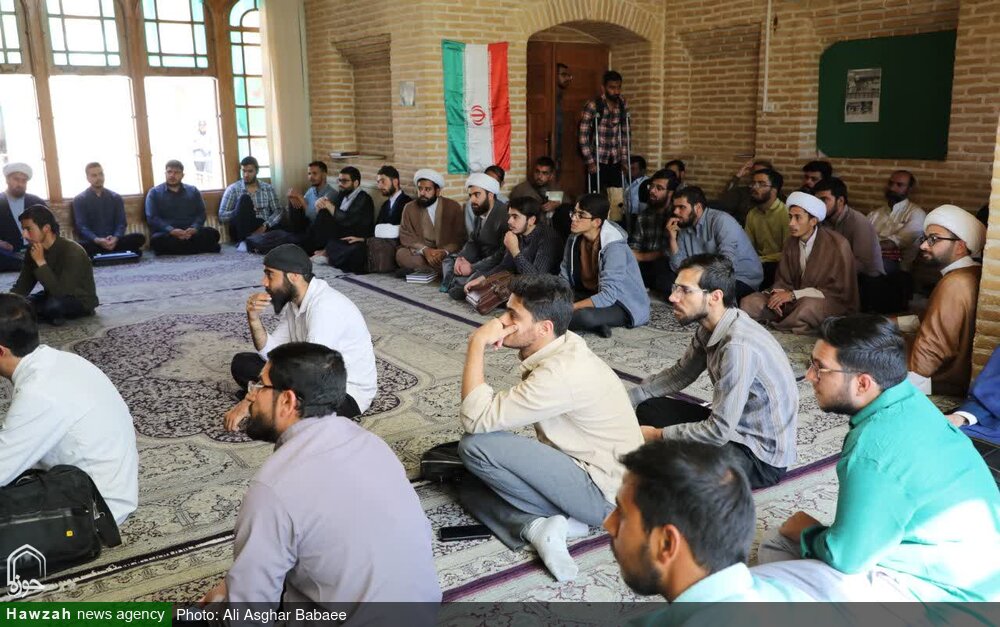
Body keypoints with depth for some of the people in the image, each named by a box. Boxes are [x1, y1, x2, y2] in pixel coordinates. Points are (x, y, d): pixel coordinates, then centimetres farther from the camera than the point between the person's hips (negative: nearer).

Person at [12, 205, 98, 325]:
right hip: (53, 297, 7)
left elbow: (61, 293, -34)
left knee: (54, 305, -37)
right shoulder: (33, 249, -4)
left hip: (81, 301, -7)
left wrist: (41, 262, -33)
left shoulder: (72, 252, -27)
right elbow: (22, 286, -1)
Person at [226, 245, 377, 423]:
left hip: (349, 391, -8)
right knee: (241, 363, 4)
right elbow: (272, 353, 5)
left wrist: (250, 402, -34)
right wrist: (254, 319, -14)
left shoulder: (325, 306, -28)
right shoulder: (293, 301, 1)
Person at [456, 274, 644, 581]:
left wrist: (477, 343, -22)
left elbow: (476, 418, -27)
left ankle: (541, 524, -7)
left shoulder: (561, 372, -28)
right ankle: (540, 527, -7)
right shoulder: (561, 347, 1)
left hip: (604, 493, -9)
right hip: (581, 464, 10)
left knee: (475, 445, -19)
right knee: (470, 488, 9)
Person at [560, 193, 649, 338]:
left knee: (583, 316, -39)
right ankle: (595, 325, -10)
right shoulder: (574, 239, -4)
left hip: (623, 305, -8)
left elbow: (608, 296, -31)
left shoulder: (614, 247, -26)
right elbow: (564, 279, 3)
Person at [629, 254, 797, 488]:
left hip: (762, 455, -9)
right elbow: (680, 373, 13)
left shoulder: (738, 346, -30)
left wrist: (657, 435, -14)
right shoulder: (710, 327, -4)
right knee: (649, 410, 8)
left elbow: (719, 432, -27)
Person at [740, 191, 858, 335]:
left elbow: (840, 291, -14)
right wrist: (778, 295, -16)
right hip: (795, 301, 5)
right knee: (748, 303, -14)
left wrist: (793, 294, -20)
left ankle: (775, 327, -13)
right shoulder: (791, 243, 5)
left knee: (807, 305, -40)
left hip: (834, 304, -5)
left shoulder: (837, 245, -14)